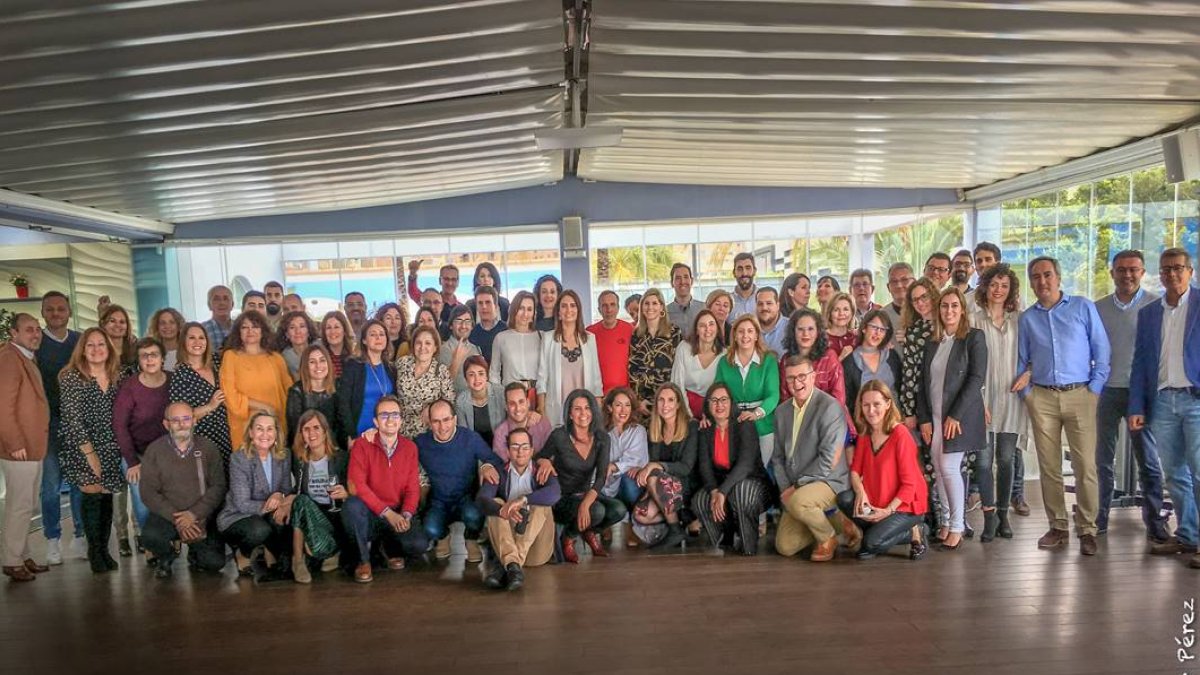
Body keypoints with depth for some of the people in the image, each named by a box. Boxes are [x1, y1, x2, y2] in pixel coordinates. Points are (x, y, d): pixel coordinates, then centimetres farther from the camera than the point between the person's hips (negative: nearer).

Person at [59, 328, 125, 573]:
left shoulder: (117, 376, 6)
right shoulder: (71, 377, -8)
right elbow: (72, 417, -12)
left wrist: (123, 447, 3)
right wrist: (89, 451, -16)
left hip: (110, 447, 4)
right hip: (82, 447, -4)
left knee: (106, 497, 5)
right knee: (92, 495, -5)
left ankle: (104, 550, 17)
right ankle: (94, 551, 11)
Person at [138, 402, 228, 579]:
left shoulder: (208, 448, 2)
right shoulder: (154, 450, 0)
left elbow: (218, 486, -3)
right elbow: (148, 492, -6)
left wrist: (194, 514, -18)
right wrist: (176, 518, -17)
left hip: (202, 516, 0)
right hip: (167, 515, 0)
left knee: (214, 563, -16)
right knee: (150, 536, -33)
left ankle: (195, 551, 22)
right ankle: (165, 557, 4)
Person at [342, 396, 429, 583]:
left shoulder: (410, 447, 3)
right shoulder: (362, 444, -7)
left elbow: (413, 489, 2)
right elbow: (358, 484, -17)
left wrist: (406, 515, -18)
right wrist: (387, 513, -23)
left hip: (399, 513, 2)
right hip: (370, 514, -2)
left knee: (419, 545, -24)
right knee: (352, 505, -35)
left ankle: (391, 547, 15)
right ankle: (363, 559, -9)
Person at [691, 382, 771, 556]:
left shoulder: (744, 426, -13)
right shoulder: (706, 430, 2)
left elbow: (745, 464, -26)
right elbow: (704, 465, -6)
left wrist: (722, 492, -34)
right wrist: (713, 491, -25)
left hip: (753, 482, -4)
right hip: (719, 484, 4)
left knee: (740, 491, -38)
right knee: (699, 501, -24)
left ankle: (749, 550, -18)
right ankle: (724, 542, 1)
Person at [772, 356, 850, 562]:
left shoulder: (829, 407, -15)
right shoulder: (782, 413, 8)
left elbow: (829, 459, -20)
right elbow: (777, 457, 12)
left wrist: (797, 485, -17)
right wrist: (785, 488, -4)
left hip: (829, 482, -6)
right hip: (795, 490, 7)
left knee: (797, 501, -36)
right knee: (785, 547, 0)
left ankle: (828, 538, -6)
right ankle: (822, 525, 27)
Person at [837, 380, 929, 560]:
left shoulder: (900, 435, -19)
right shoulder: (864, 434, 2)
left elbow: (909, 484, -17)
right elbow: (855, 469, 1)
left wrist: (888, 510, -23)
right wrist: (860, 492, -19)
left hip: (904, 505, -6)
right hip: (874, 502, 6)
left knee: (873, 542, -24)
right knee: (844, 500, -21)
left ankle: (913, 533, 3)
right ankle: (879, 529, 2)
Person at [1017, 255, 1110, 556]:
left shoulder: (1083, 308, 4)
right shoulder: (1027, 318, 11)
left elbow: (1102, 350, 2)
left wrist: (1095, 388, -5)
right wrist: (1026, 391, 4)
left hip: (1080, 395, -2)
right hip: (1042, 398, 3)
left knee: (1085, 466, -5)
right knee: (1049, 466, 6)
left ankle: (1087, 529, 5)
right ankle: (1058, 526, 16)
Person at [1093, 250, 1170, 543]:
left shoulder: (1155, 305, 0)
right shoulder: (1098, 308, 7)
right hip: (1107, 392, 2)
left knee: (1148, 461, 3)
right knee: (1103, 460, 8)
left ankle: (1154, 523, 13)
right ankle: (1099, 518, 18)